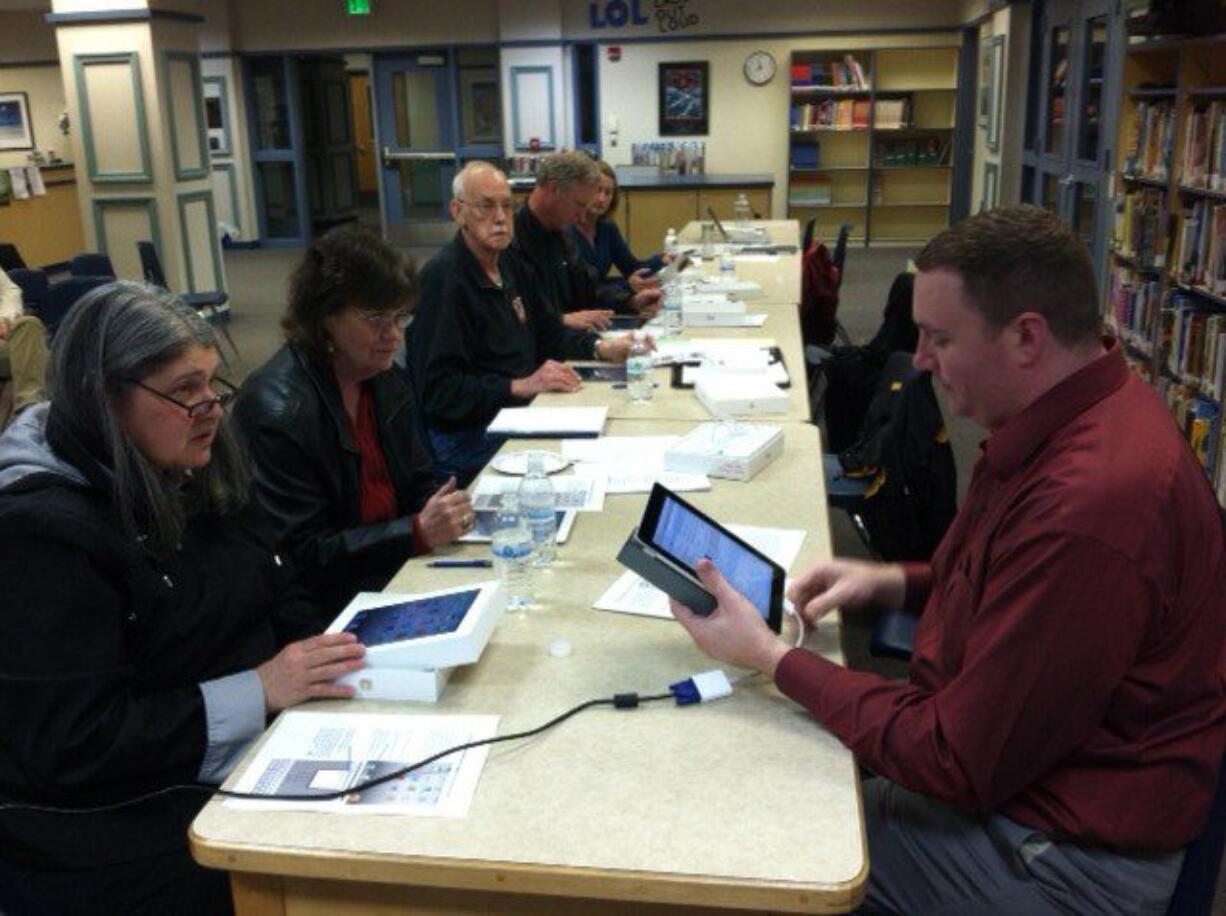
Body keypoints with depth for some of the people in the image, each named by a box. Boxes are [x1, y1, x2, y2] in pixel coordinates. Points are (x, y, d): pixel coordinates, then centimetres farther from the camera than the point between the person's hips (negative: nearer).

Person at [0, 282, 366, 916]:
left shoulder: (186, 480, 7)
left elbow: (269, 591, 16)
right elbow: (72, 743, -22)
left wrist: (323, 645, -4)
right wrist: (256, 692, -24)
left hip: (250, 753, 8)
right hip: (127, 833, -8)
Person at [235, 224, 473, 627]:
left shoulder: (386, 381, 4)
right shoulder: (278, 410, -19)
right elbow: (302, 555, -17)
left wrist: (443, 511, -9)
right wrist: (418, 533, -25)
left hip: (398, 571, 7)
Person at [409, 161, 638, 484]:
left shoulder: (504, 263, 12)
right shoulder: (443, 278, -16)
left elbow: (546, 331, 24)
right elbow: (438, 390, -22)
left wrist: (602, 348, 7)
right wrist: (521, 386, -26)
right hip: (469, 441, -9)